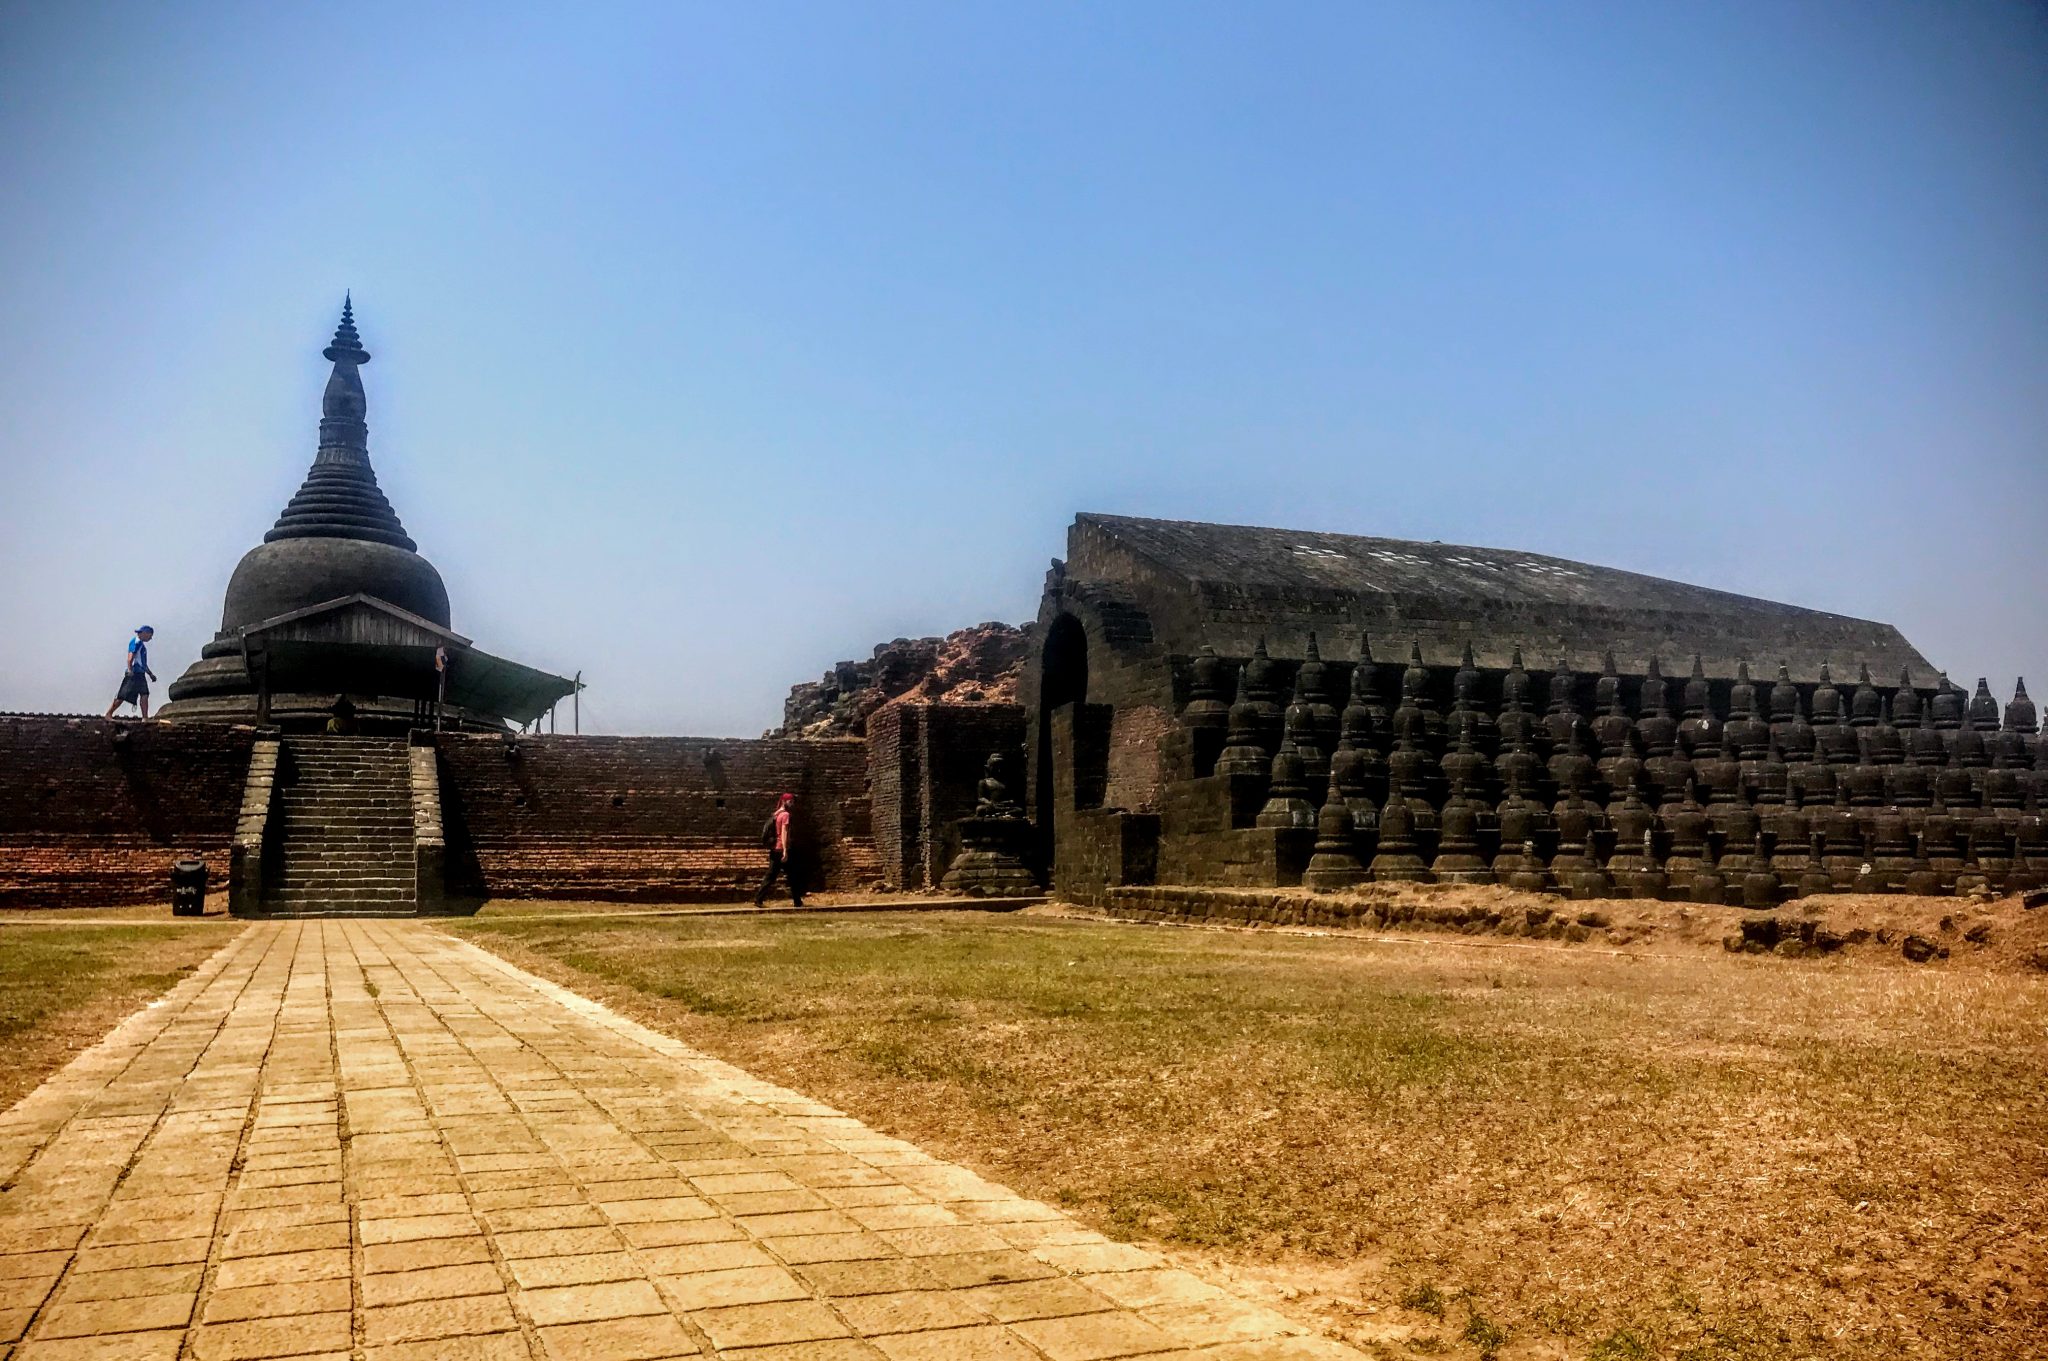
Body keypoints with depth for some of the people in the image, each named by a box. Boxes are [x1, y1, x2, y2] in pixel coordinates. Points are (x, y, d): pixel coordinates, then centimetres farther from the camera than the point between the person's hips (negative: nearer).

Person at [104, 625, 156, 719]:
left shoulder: (141, 644, 24)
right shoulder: (136, 642, -5)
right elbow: (131, 656, -19)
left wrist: (150, 674, 34)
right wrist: (130, 670, -32)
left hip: (140, 674, 9)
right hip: (134, 673, -9)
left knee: (144, 695, -1)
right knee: (123, 695, -10)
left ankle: (145, 718, -4)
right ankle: (109, 713, -4)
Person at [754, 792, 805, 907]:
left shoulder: (774, 815, 18)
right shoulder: (785, 814, -9)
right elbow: (784, 833, -18)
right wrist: (785, 851, -23)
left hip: (774, 849, 8)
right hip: (781, 850, -8)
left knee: (770, 876, 7)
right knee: (793, 876, 1)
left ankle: (758, 899, -1)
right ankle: (797, 902, 5)